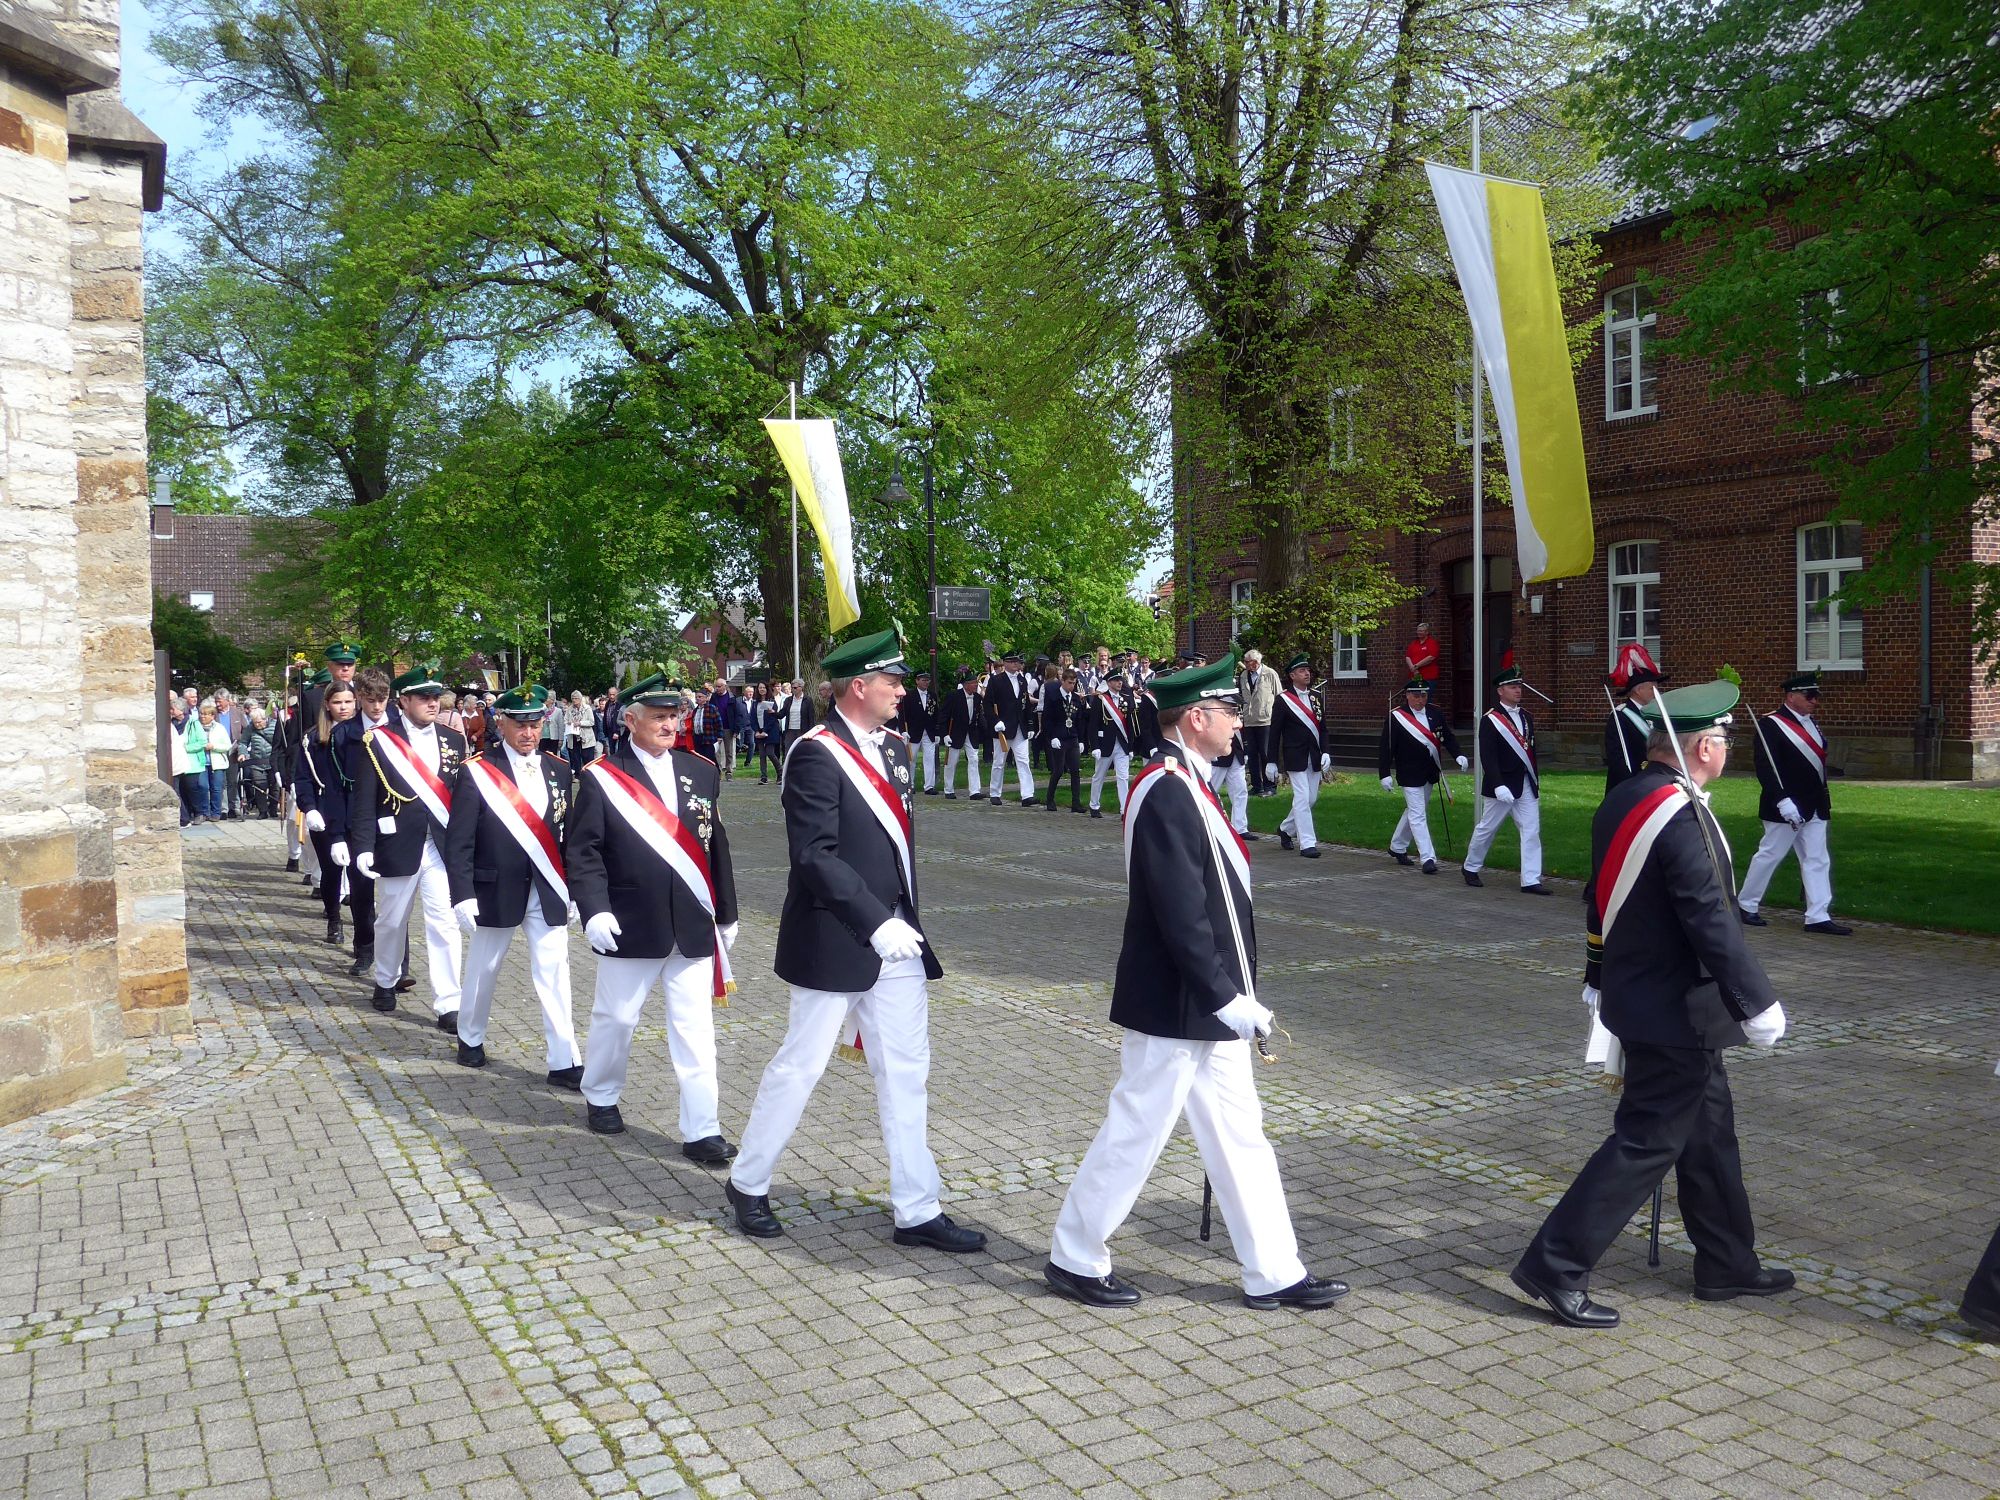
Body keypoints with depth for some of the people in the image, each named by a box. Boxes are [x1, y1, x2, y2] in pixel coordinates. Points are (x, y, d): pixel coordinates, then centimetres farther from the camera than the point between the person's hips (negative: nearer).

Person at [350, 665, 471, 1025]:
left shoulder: (454, 741, 5)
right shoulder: (378, 742, -5)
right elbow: (365, 800, -7)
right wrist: (364, 847, -15)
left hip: (444, 848, 2)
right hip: (399, 848, -2)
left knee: (444, 924, -2)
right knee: (392, 922, 15)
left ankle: (448, 1005, 1)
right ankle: (386, 981, 39)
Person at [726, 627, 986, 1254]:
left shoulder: (893, 746, 9)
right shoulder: (817, 754, -16)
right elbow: (815, 856, -22)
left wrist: (905, 919, 13)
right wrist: (876, 924, -24)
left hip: (896, 939, 8)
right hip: (835, 943, -7)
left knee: (906, 1073, 9)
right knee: (799, 1066, 7)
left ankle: (918, 1210, 17)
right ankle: (748, 1184, 27)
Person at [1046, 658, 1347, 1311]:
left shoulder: (1185, 784, 11)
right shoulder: (1166, 792, -21)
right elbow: (1181, 913, -25)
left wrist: (1232, 995, 18)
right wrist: (1226, 997, -20)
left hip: (1206, 1006, 10)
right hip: (1178, 1009, -10)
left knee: (1239, 1138, 14)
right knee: (1135, 1133, 4)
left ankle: (1274, 1273, 24)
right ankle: (1075, 1261, 20)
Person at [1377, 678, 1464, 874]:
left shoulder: (1435, 714, 4)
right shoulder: (1395, 717, -12)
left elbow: (1448, 738, 7)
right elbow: (1386, 748, -12)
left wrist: (1458, 755, -12)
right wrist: (1385, 775, -16)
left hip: (1429, 774, 6)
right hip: (1410, 775, -6)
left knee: (1414, 811, 18)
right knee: (1418, 814, -8)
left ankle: (1397, 847, 35)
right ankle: (1428, 858, -9)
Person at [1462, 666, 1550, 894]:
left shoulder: (1526, 717, 10)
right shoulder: (1490, 720, -11)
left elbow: (1531, 750, 16)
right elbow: (1487, 757, -17)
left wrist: (1536, 779, 15)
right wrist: (1498, 786, -24)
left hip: (1527, 786, 6)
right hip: (1501, 786, -6)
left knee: (1532, 832, -1)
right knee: (1486, 829, 8)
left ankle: (1530, 881, 0)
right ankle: (1471, 868, 27)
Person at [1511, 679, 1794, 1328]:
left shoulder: (1621, 802, 6)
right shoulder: (1680, 818, -23)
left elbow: (1601, 897, 15)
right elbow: (1712, 922, -25)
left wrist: (1600, 979, 26)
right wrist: (1757, 1004, -18)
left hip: (1636, 996, 10)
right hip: (1678, 1013, -10)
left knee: (1708, 1130, 20)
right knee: (1648, 1140, -2)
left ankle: (1728, 1263, 33)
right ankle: (1557, 1267, 1)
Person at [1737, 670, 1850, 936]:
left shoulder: (1811, 724, 13)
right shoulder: (1770, 725, -14)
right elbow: (1765, 768, -20)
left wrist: (1824, 800, 20)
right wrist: (1783, 801, -27)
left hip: (1815, 808, 8)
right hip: (1787, 808, -8)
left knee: (1817, 861, 4)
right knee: (1769, 855, 2)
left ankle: (1818, 917, 5)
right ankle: (1745, 905, 17)